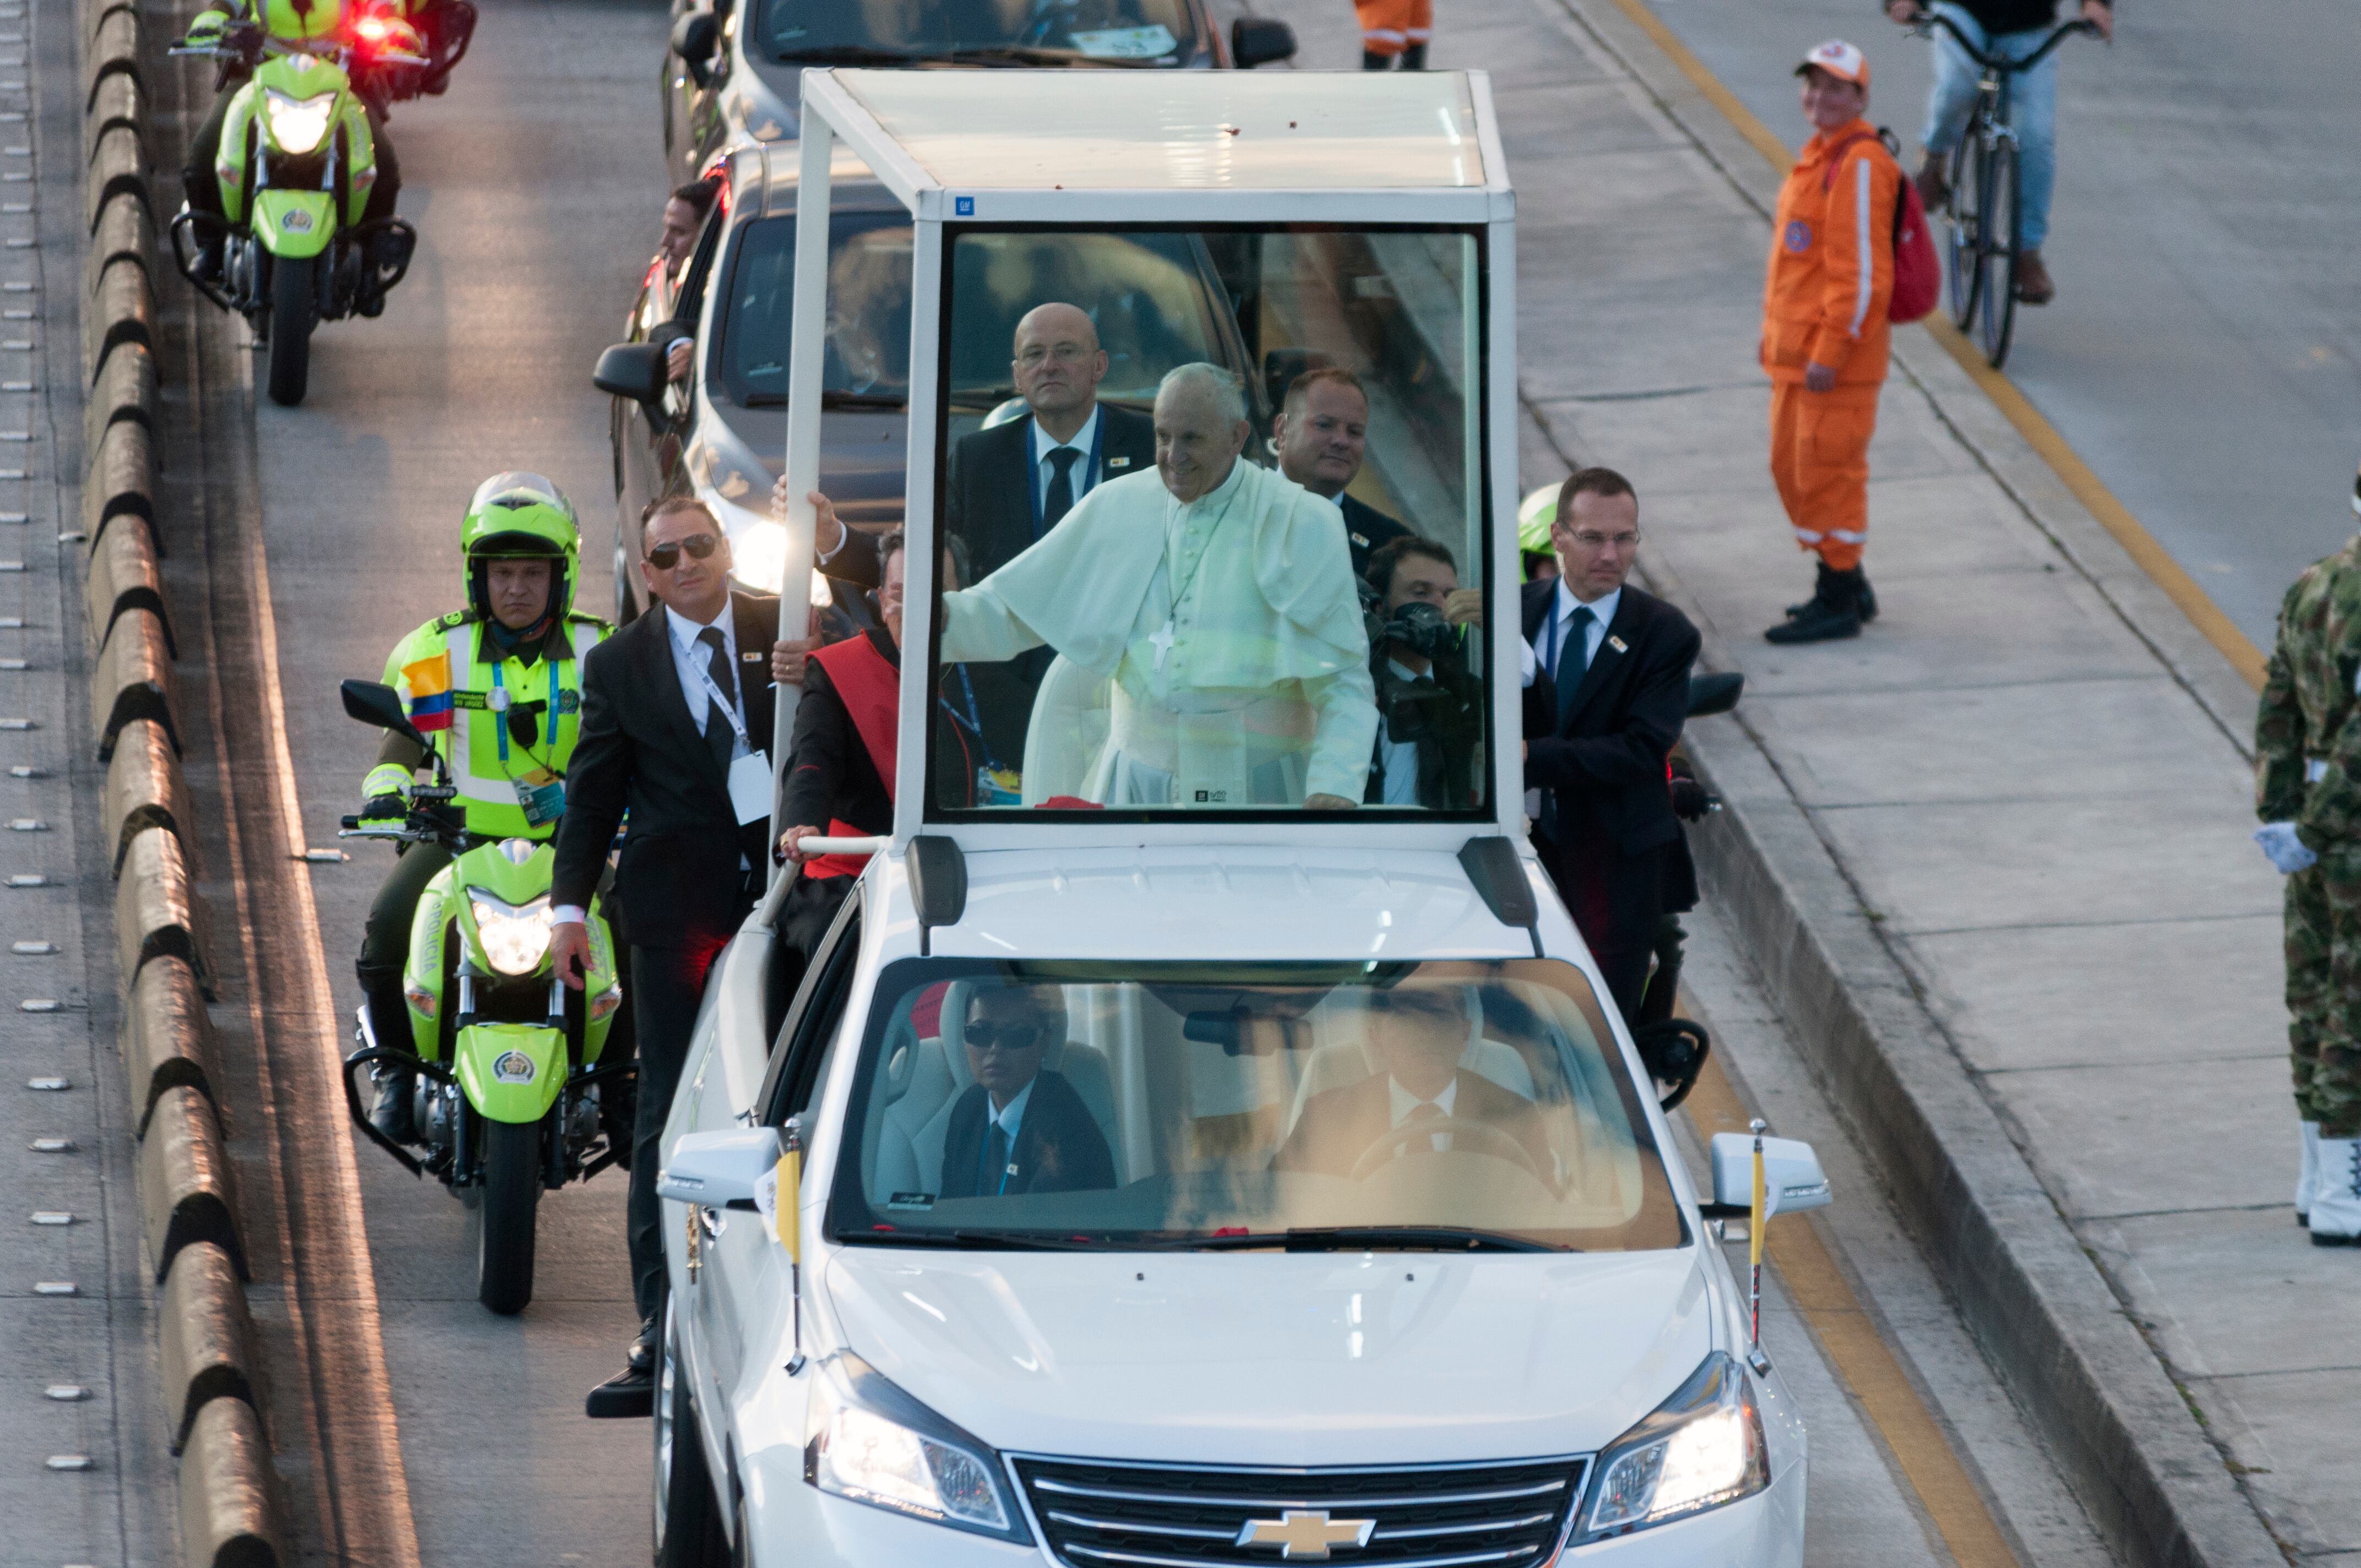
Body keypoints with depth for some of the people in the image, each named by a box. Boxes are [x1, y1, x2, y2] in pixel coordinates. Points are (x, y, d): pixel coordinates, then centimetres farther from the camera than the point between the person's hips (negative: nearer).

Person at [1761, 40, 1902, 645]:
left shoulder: (1858, 166, -17)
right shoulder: (1819, 157, 15)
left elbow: (1861, 270, -21)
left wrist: (1829, 354, -22)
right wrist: (1778, 336, 21)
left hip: (1837, 355, -10)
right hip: (1797, 351, 10)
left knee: (1828, 471, -5)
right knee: (1791, 467, 17)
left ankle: (1838, 604, 3)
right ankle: (1847, 587, 28)